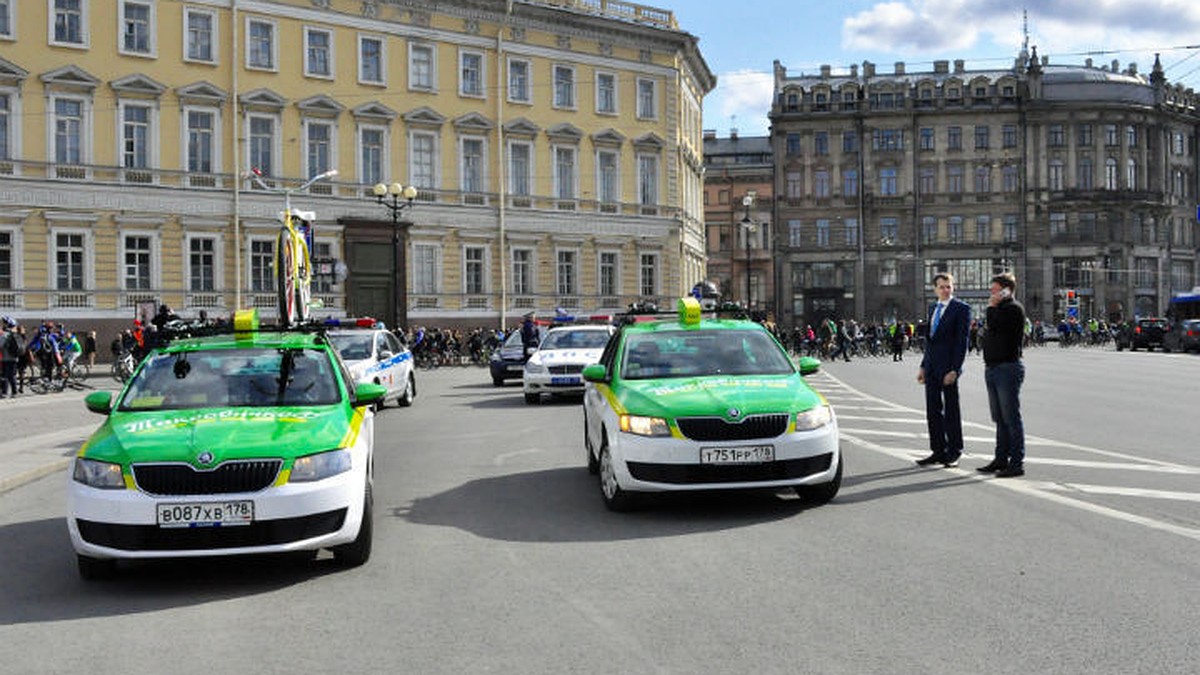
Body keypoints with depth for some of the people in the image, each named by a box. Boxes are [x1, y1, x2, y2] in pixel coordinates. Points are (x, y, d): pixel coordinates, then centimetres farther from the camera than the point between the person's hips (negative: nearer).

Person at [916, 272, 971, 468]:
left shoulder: (961, 308, -6)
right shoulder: (933, 309, 16)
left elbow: (962, 340, -12)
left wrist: (954, 369, -18)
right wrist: (923, 366, 14)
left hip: (948, 367, -7)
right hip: (931, 367, 7)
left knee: (951, 410, 2)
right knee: (933, 411, 9)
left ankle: (953, 453, 11)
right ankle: (938, 451, 17)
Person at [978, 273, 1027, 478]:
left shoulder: (1013, 308, -10)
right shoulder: (998, 309, 19)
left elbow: (994, 325, -23)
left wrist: (992, 306, -9)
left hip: (1008, 368, -10)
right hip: (992, 368, 10)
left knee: (1011, 418, -6)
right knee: (1000, 418, 14)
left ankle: (1017, 463, -3)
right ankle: (1001, 459, 21)